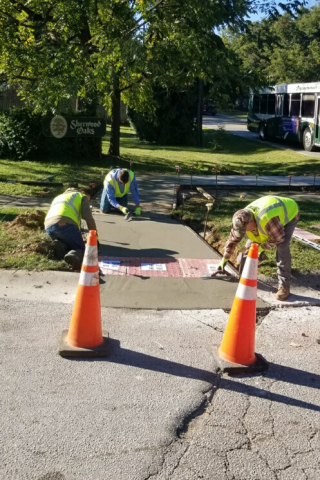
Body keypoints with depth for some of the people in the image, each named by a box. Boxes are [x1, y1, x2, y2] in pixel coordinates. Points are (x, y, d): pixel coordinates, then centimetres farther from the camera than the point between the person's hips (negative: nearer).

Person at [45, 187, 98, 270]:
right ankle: (73, 256, -31)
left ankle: (60, 246, -8)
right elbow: (89, 218, 9)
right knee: (80, 250, 5)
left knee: (69, 245, 26)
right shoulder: (82, 196, 21)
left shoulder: (59, 197, 41)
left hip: (48, 226, 6)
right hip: (65, 224, -6)